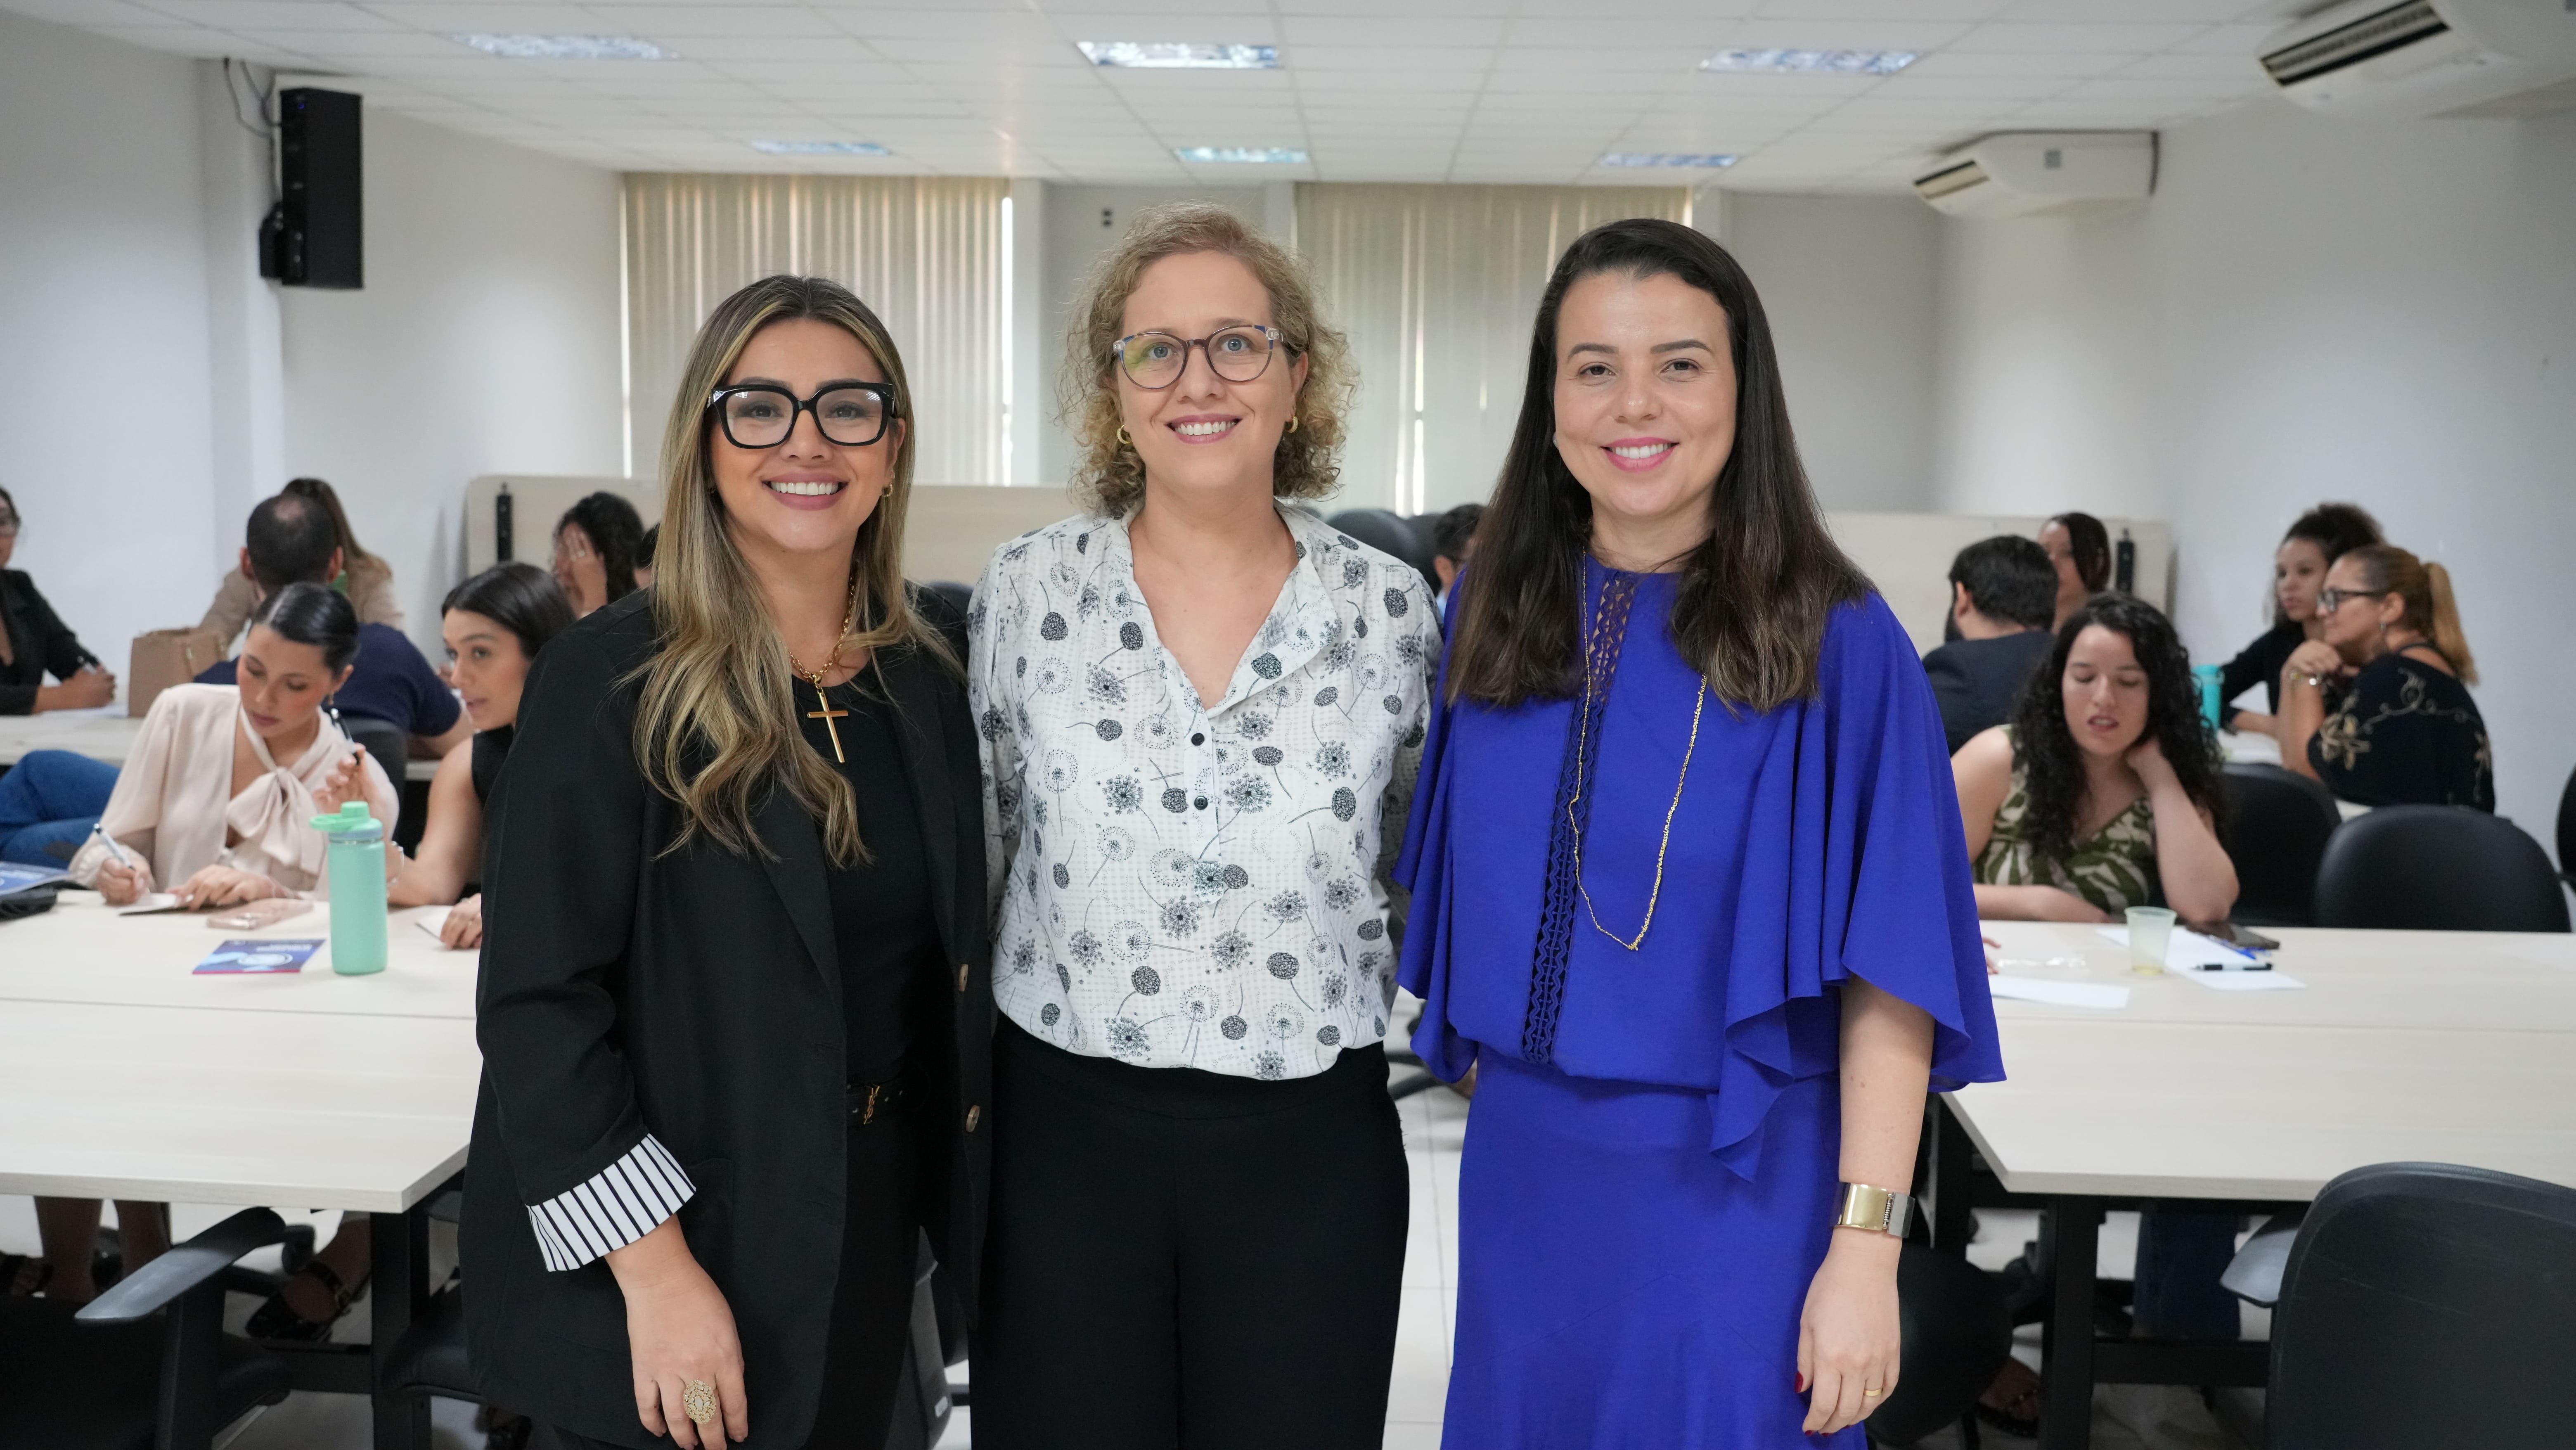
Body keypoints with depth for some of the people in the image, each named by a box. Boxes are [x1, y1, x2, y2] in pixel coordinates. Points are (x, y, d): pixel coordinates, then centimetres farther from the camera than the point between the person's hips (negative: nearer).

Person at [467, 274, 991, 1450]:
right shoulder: (613, 679, -14)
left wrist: (958, 1204, 5)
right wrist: (654, 1266, -20)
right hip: (669, 1224, -5)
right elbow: (540, 1004, -16)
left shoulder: (934, 670, 2)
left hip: (869, 1221, 5)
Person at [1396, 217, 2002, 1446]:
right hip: (1522, 1173, 4)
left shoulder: (1837, 646, -12)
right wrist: (1474, 1064, 6)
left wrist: (1865, 1248, -16)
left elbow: (1888, 976, -13)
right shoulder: (1488, 617, 1)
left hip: (1740, 1192, -4)